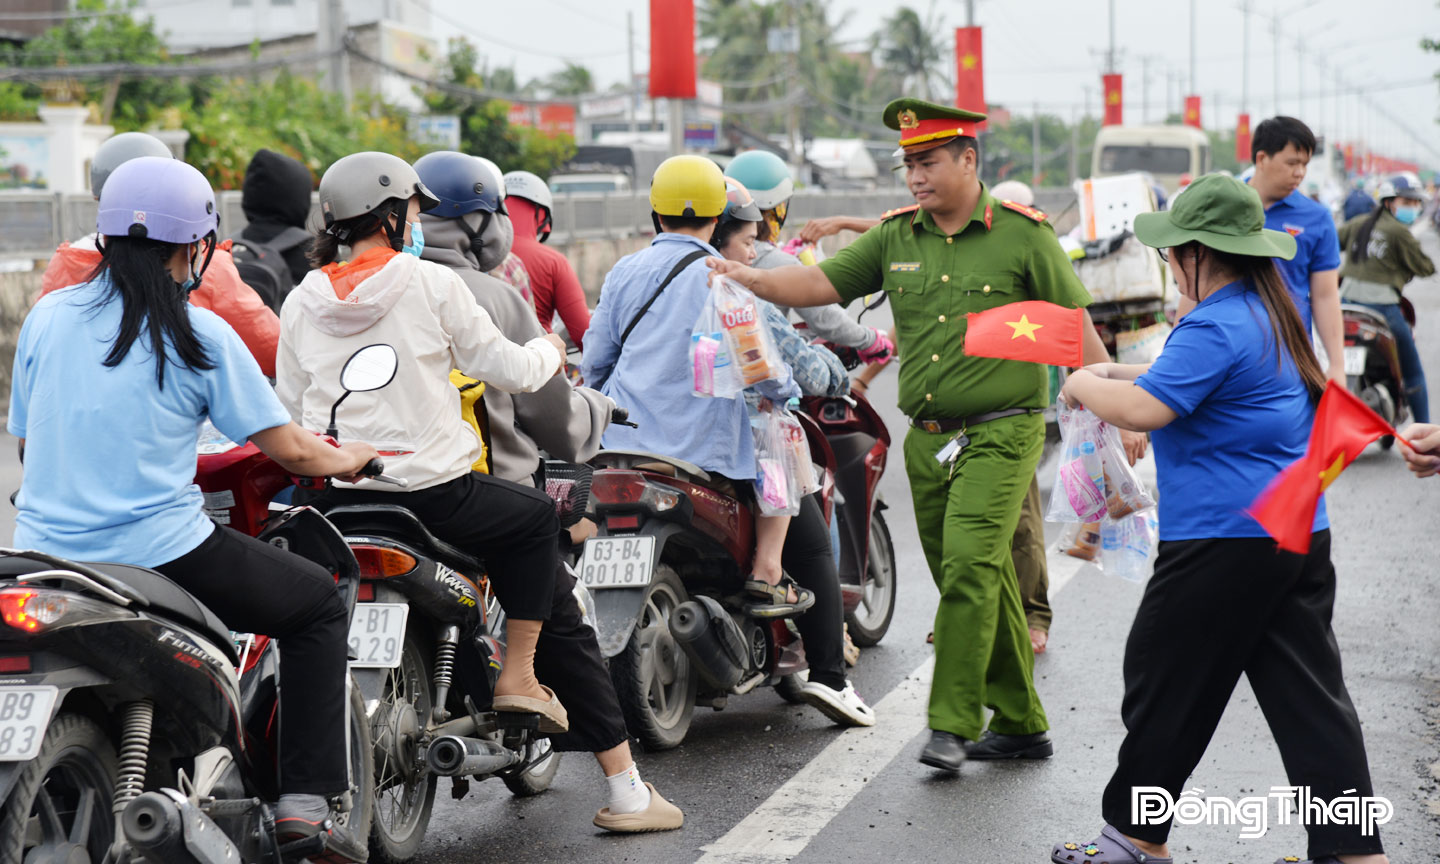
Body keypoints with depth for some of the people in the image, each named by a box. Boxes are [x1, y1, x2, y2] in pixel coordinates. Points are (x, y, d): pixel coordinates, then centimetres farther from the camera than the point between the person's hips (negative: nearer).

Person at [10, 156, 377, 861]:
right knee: (319, 604, 14)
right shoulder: (197, 334, -4)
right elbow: (287, 450, -2)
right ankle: (304, 801, 6)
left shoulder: (47, 316, 8)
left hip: (44, 553, 5)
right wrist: (347, 459, 19)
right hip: (158, 551, -5)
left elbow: (26, 443, 17)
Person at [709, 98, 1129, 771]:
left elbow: (1073, 324, 0)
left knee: (969, 562, -19)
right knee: (979, 580, 10)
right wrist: (753, 279, -12)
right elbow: (823, 284, 4)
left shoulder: (1022, 233, -3)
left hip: (1001, 432, -5)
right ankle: (1020, 723, 20)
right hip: (927, 437, 5)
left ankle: (954, 722, -14)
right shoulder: (895, 237, 8)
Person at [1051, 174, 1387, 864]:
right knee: (1309, 693, 7)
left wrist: (1085, 387, -5)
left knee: (1166, 681, 6)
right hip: (1301, 532, 9)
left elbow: (1143, 410, -23)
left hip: (1224, 541, -9)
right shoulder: (1274, 315, 14)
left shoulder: (1216, 327, -17)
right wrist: (1120, 374, 22)